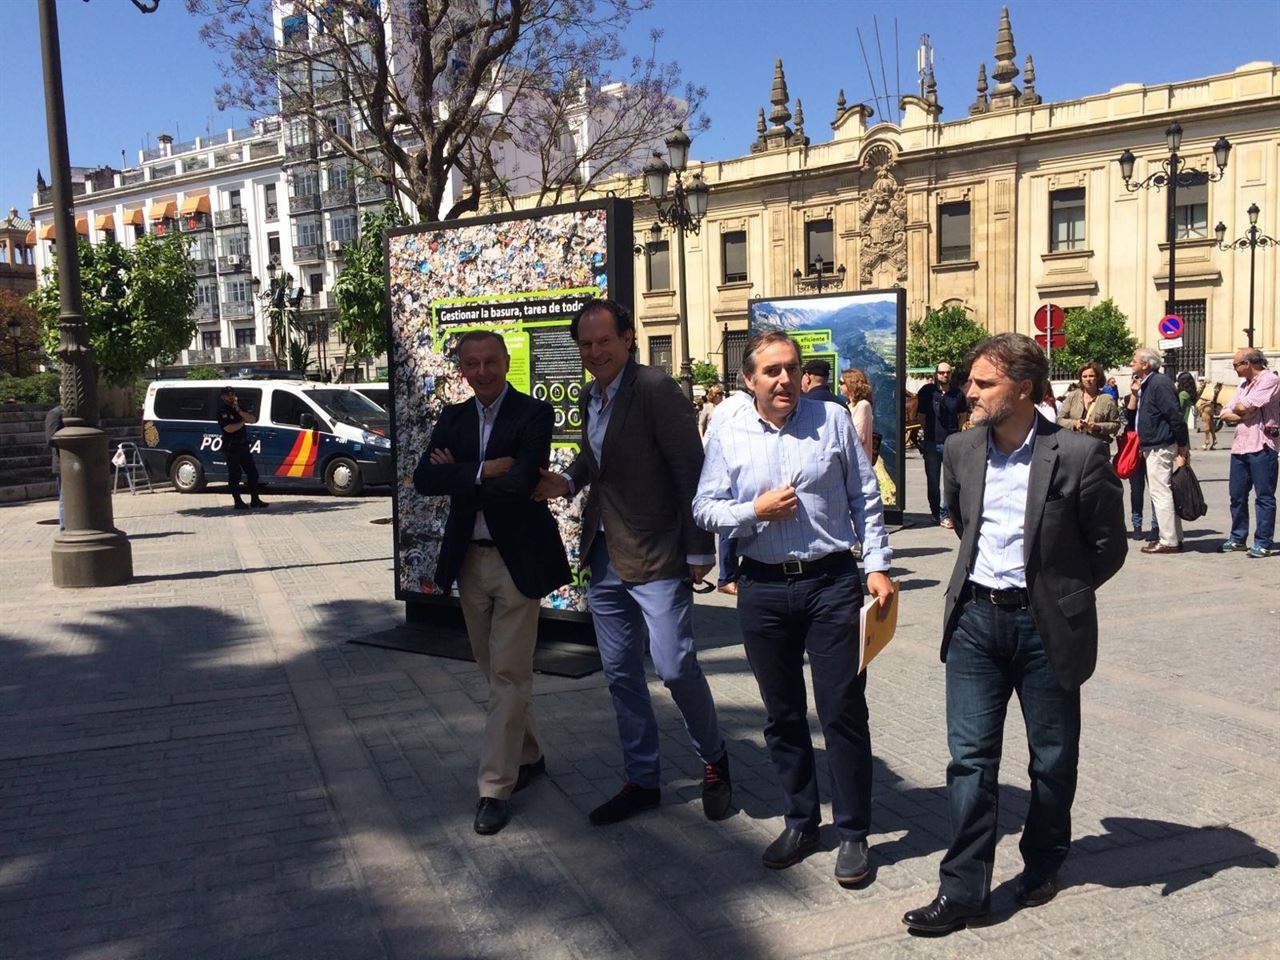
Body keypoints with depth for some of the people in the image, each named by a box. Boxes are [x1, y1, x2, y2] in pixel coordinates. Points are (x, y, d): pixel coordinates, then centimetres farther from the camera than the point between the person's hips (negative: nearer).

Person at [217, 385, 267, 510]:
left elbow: (253, 419, 0)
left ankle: (255, 499, 16)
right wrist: (243, 421, -6)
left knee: (252, 472, 9)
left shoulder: (239, 408, 15)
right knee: (235, 475, -3)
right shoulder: (222, 412, -6)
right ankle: (238, 502, 0)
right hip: (231, 447, -7)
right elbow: (229, 428, -20)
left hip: (243, 446, 7)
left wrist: (239, 411, -11)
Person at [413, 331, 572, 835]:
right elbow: (424, 479, -5)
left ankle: (496, 787, 6)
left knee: (509, 676, -2)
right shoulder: (452, 417, 8)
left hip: (517, 559, -6)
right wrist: (483, 472, -16)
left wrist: (459, 475, -11)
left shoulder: (534, 414, -8)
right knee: (496, 672, 17)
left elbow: (521, 481, -22)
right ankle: (528, 756, 35)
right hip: (469, 560, 6)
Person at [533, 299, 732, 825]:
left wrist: (699, 549, -15)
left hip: (656, 557, -8)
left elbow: (691, 471, -16)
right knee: (621, 674, 13)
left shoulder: (655, 389, -15)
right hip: (605, 558, 8)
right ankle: (642, 780, 28)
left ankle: (713, 762, 22)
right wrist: (569, 479, 2)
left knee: (675, 667, -6)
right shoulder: (591, 397, 10)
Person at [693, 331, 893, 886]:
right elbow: (705, 508, 3)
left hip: (832, 581, -2)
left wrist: (877, 565, -2)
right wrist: (755, 511, -13)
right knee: (782, 714, 13)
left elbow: (865, 499, 3)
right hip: (764, 588, 2)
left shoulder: (832, 420, 0)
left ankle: (853, 834, 18)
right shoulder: (728, 435, 2)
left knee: (843, 711, 2)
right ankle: (800, 824, 31)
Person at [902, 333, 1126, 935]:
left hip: (1044, 625, -3)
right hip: (974, 617, 3)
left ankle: (1042, 864, 37)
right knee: (969, 756, 3)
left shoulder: (1079, 456, -14)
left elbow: (1109, 546, -2)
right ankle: (964, 889, 11)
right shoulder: (961, 450, 0)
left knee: (1053, 756, 14)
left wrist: (1059, 593, 6)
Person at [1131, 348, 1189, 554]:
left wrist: (1182, 447, -18)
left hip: (1161, 448, -11)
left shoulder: (1159, 383, -17)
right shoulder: (1146, 384, 14)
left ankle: (1169, 541, -2)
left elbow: (1176, 417, -20)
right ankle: (1174, 537, 21)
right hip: (1153, 448, 11)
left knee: (1161, 494, -7)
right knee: (1164, 493, 14)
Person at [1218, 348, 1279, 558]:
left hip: (1261, 446, -8)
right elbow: (1226, 414, 11)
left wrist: (1237, 409, 5)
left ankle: (1263, 542, 0)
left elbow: (1245, 406, -17)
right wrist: (1244, 415, -7)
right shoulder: (1243, 386, 19)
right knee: (1237, 494, 11)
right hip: (1240, 446, 8)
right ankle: (1238, 537, 21)